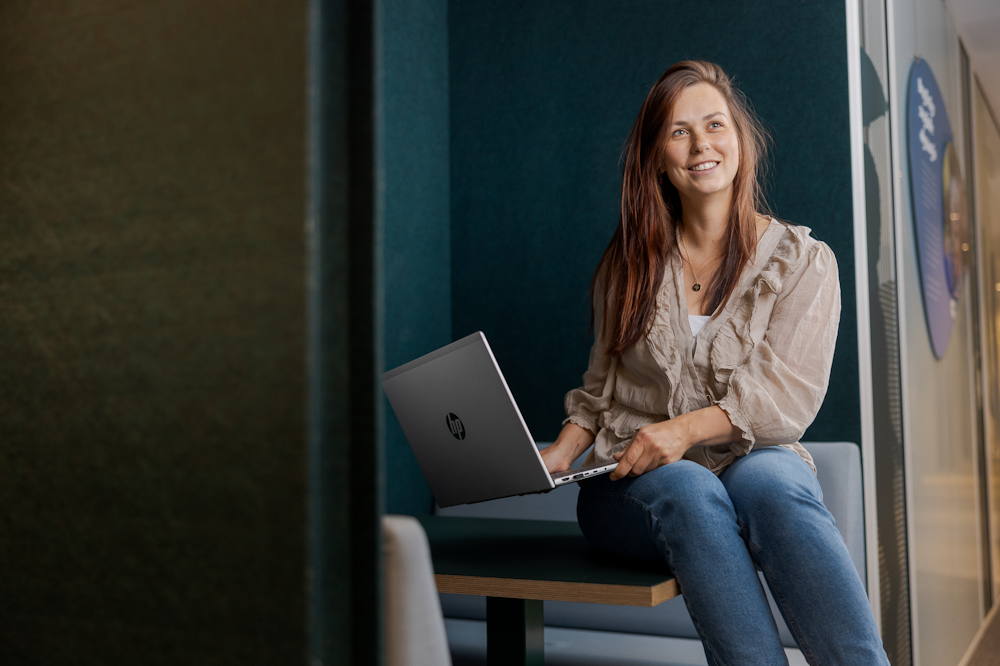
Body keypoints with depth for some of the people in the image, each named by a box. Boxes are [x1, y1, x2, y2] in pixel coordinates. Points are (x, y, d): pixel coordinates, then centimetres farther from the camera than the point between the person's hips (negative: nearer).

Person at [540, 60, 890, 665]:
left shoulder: (803, 261, 6)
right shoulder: (630, 263, 14)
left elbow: (789, 397, -6)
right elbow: (601, 385, 18)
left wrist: (689, 427, -23)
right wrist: (563, 452, -1)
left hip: (754, 462, -1)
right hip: (632, 486, 2)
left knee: (770, 480, -38)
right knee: (688, 489, -36)